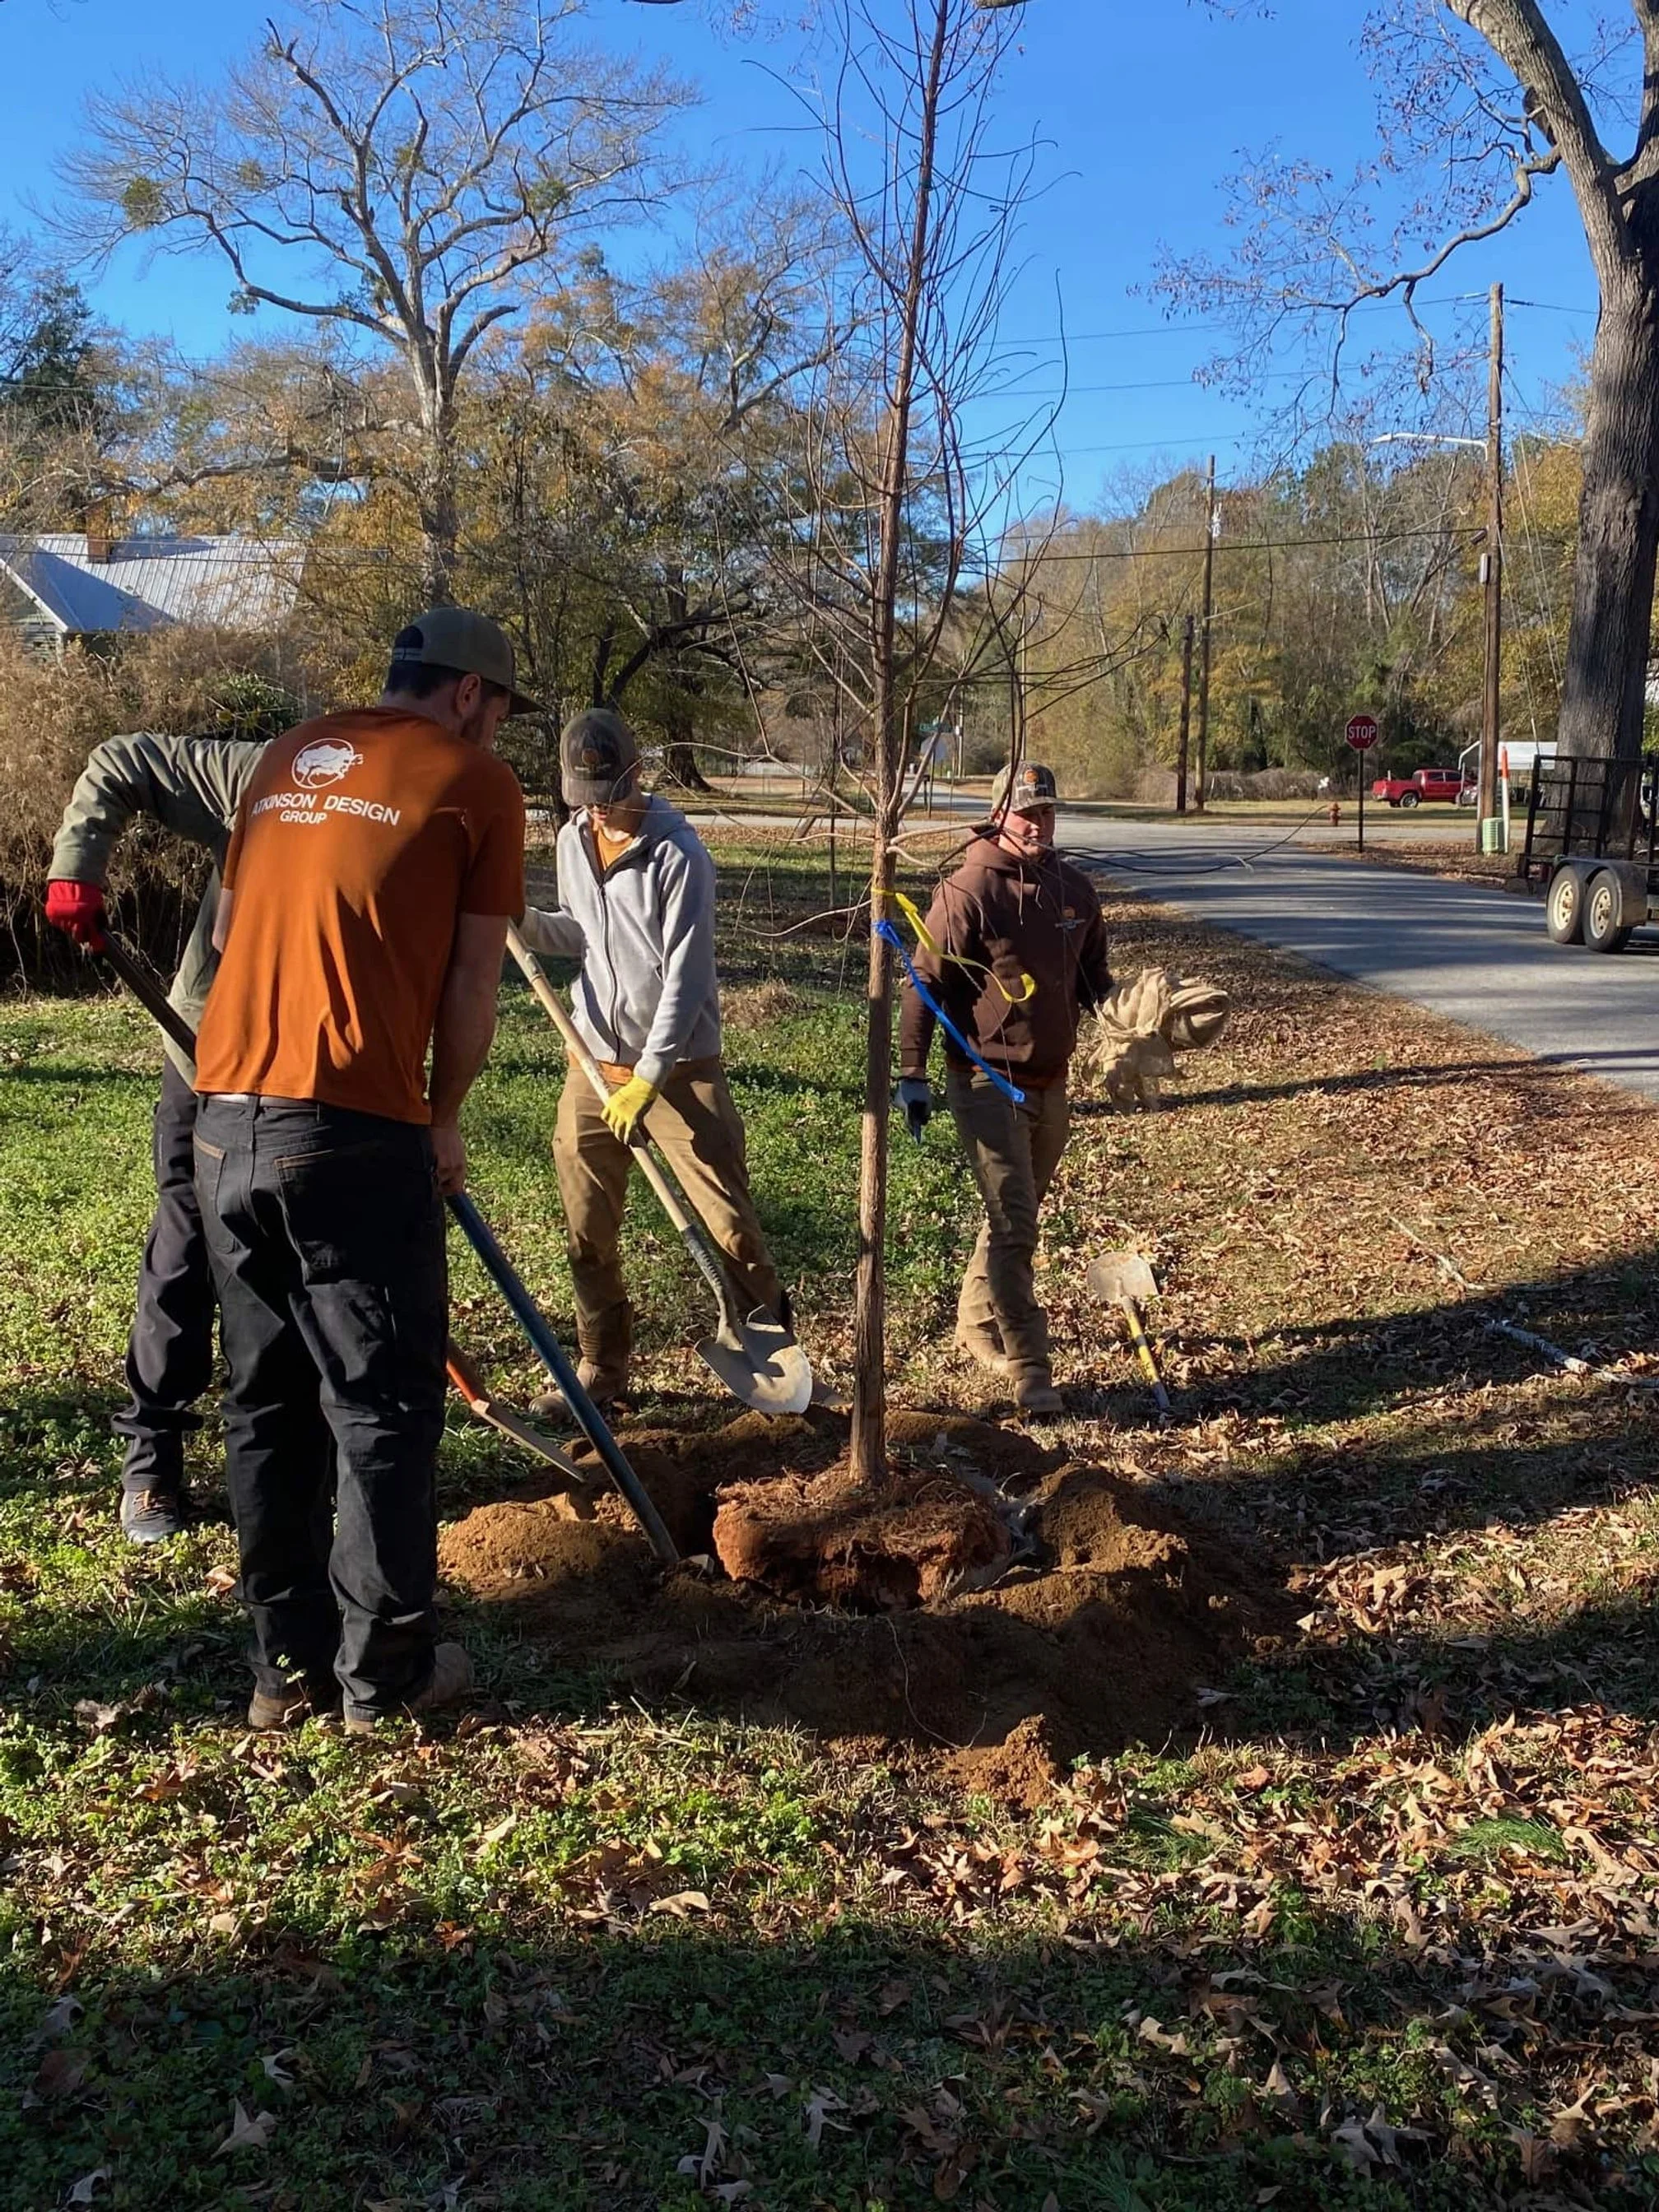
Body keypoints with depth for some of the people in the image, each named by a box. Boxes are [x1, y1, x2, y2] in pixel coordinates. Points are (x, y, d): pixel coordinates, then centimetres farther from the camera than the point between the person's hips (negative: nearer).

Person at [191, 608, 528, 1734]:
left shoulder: (290, 757, 19)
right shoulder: (476, 780, 2)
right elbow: (471, 986, -1)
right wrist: (444, 1121, 12)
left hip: (226, 1117, 7)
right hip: (354, 1129, -6)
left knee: (267, 1401, 15)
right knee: (383, 1406, 6)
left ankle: (287, 1663, 24)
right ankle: (384, 1671, 17)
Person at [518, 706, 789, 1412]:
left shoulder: (679, 854, -14)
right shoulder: (573, 841, 6)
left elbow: (686, 978, -16)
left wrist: (648, 1079, -19)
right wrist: (524, 920, 1)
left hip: (678, 1069, -5)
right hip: (594, 1063, 6)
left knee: (731, 1223, -3)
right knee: (586, 1234, 8)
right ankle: (602, 1367, 24)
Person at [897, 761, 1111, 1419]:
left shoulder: (1074, 889, 6)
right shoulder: (969, 891, -14)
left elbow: (1093, 976, 18)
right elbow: (925, 984, -12)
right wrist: (912, 1074, -15)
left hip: (1050, 1081, 7)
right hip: (989, 1083, -7)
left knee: (1018, 1215, 19)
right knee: (1012, 1225, -9)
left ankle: (976, 1324, 37)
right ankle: (1030, 1370, -4)